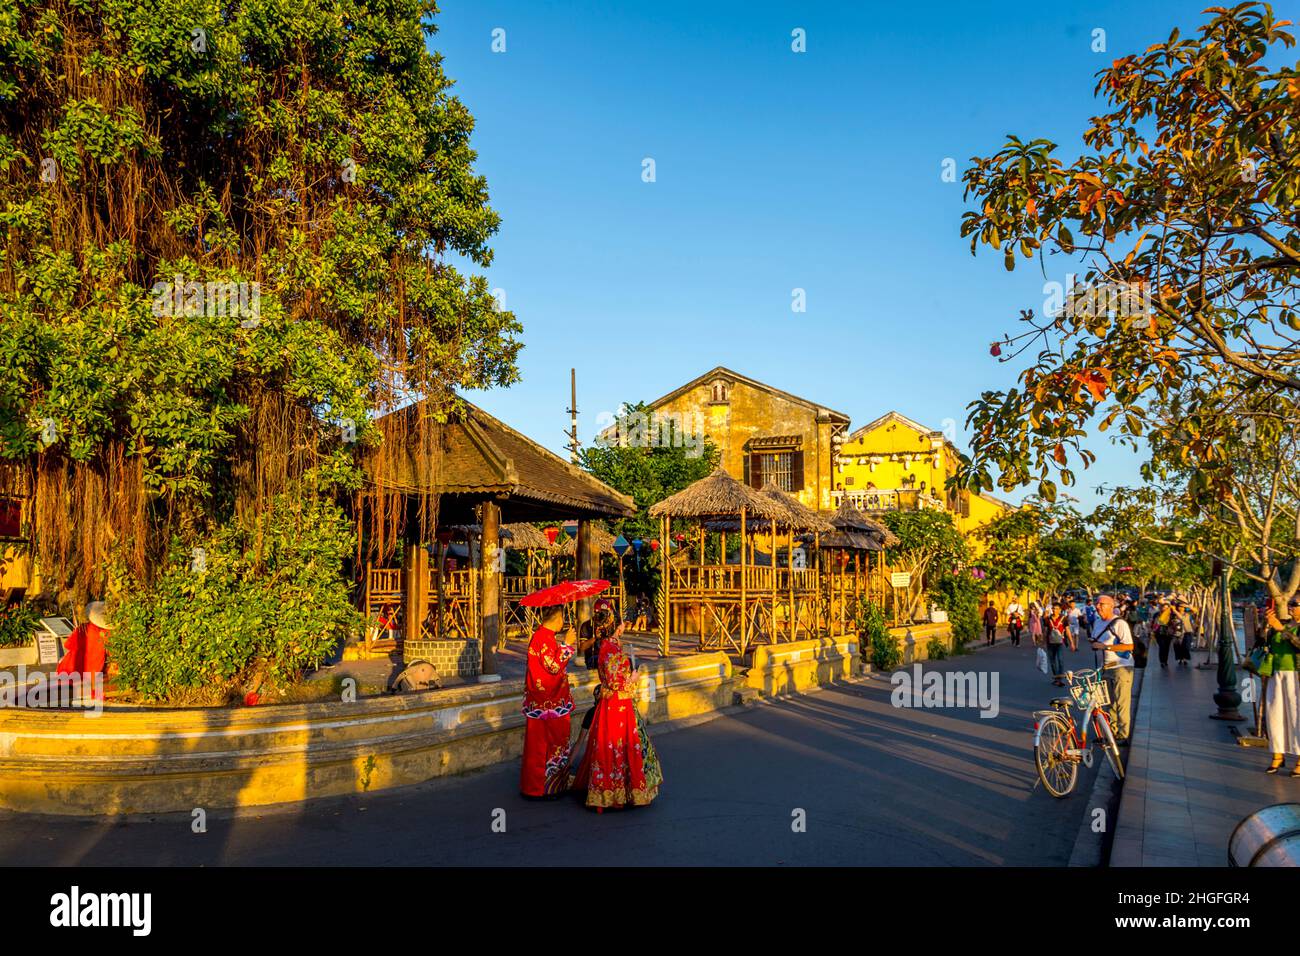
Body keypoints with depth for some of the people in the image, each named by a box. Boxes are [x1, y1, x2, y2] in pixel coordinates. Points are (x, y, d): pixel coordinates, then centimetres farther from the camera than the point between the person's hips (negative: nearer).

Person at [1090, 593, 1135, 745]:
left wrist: (1105, 646, -23)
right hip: (1106, 668, 8)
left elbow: (1129, 646, -21)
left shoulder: (1119, 623, -13)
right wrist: (1094, 645, 3)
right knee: (1110, 702, 14)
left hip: (1121, 667, -8)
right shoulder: (1097, 622, 11)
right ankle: (1112, 732, 23)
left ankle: (1123, 736, -1)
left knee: (1122, 703, -5)